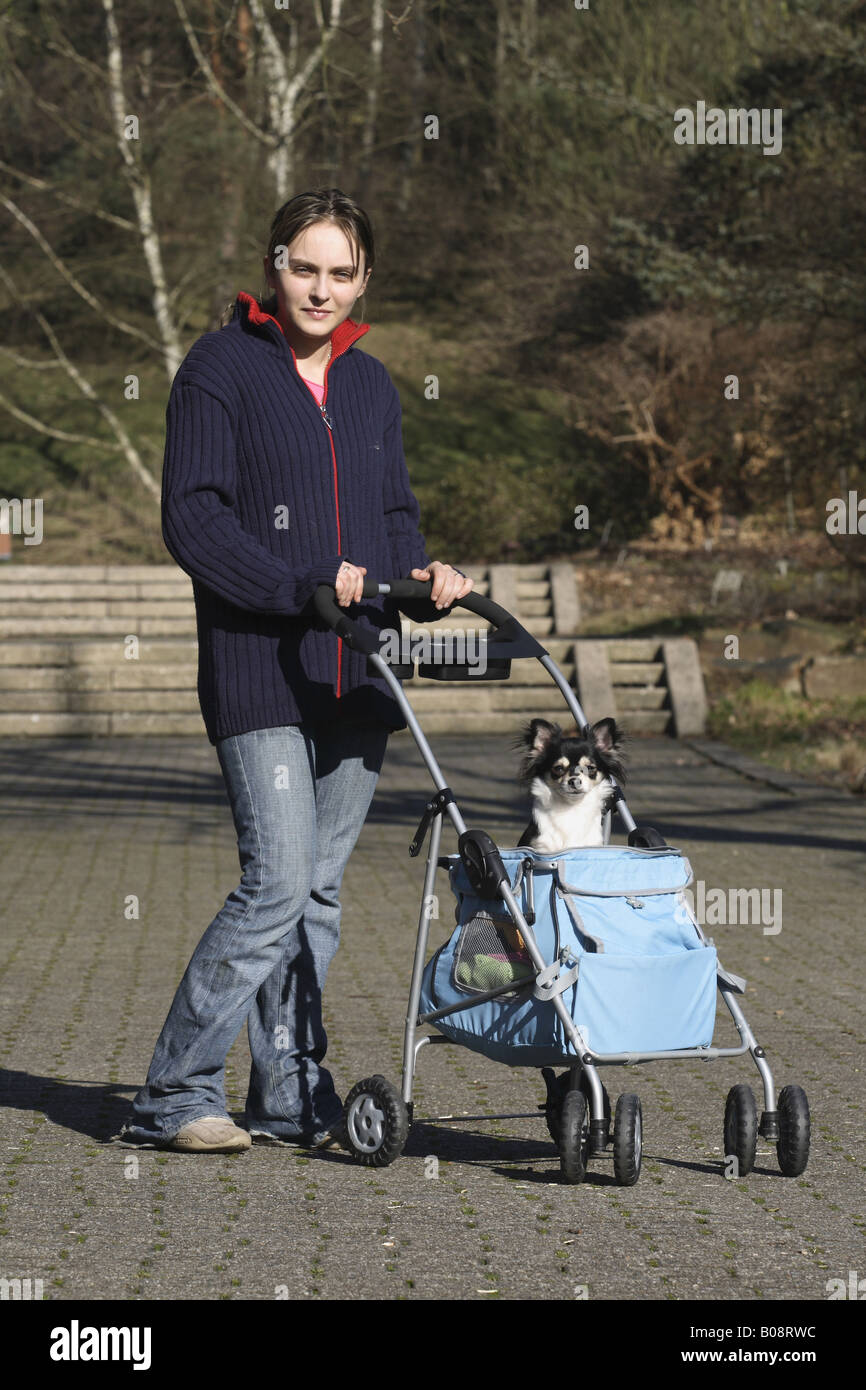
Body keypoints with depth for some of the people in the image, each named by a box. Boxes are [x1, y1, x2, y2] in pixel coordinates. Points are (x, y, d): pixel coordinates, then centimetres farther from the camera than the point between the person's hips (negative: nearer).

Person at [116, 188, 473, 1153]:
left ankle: (292, 1098, 17)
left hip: (353, 673, 6)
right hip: (256, 668, -6)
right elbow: (192, 518, -9)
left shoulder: (370, 385, 16)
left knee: (321, 891, 9)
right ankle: (173, 1097, -5)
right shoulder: (220, 368, -2)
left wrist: (423, 583, -1)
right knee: (278, 882, -14)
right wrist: (300, 587, -19)